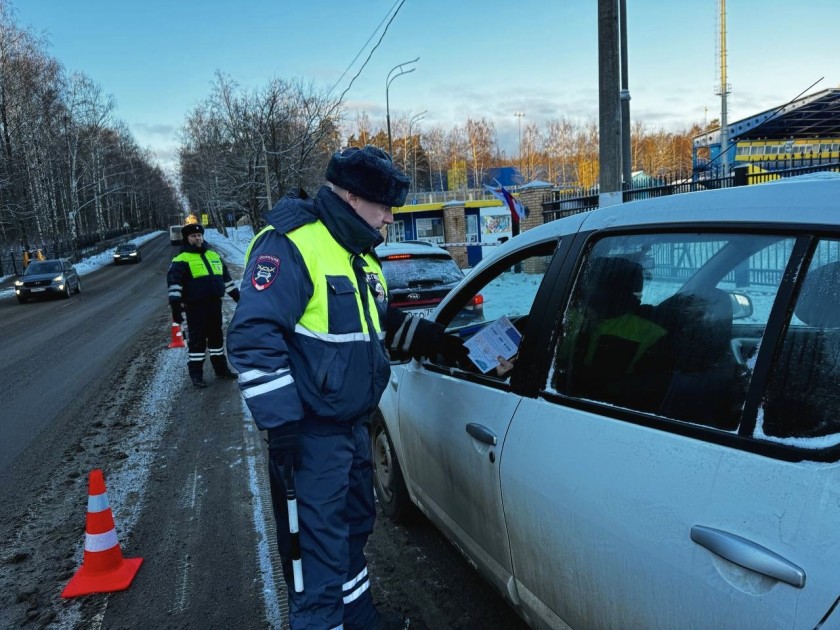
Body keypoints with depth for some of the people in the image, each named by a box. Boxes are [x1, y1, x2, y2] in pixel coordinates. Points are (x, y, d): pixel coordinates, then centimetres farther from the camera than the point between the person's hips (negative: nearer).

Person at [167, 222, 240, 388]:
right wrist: (175, 305, -22)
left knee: (216, 336, 15)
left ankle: (221, 369, 27)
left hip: (215, 304, 6)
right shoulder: (182, 260, -6)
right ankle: (196, 374, 9)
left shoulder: (214, 255, 15)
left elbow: (225, 276, 24)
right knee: (197, 340, 0)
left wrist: (236, 294, 25)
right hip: (195, 306, -6)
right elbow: (174, 282, -14)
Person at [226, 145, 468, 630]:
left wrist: (437, 340, 13)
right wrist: (281, 425, -26)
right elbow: (254, 338, -25)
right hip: (311, 434, -10)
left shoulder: (360, 254, 11)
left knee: (354, 527, 26)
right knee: (318, 552, 0)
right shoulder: (290, 246, -19)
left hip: (354, 425, 10)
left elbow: (382, 323, 25)